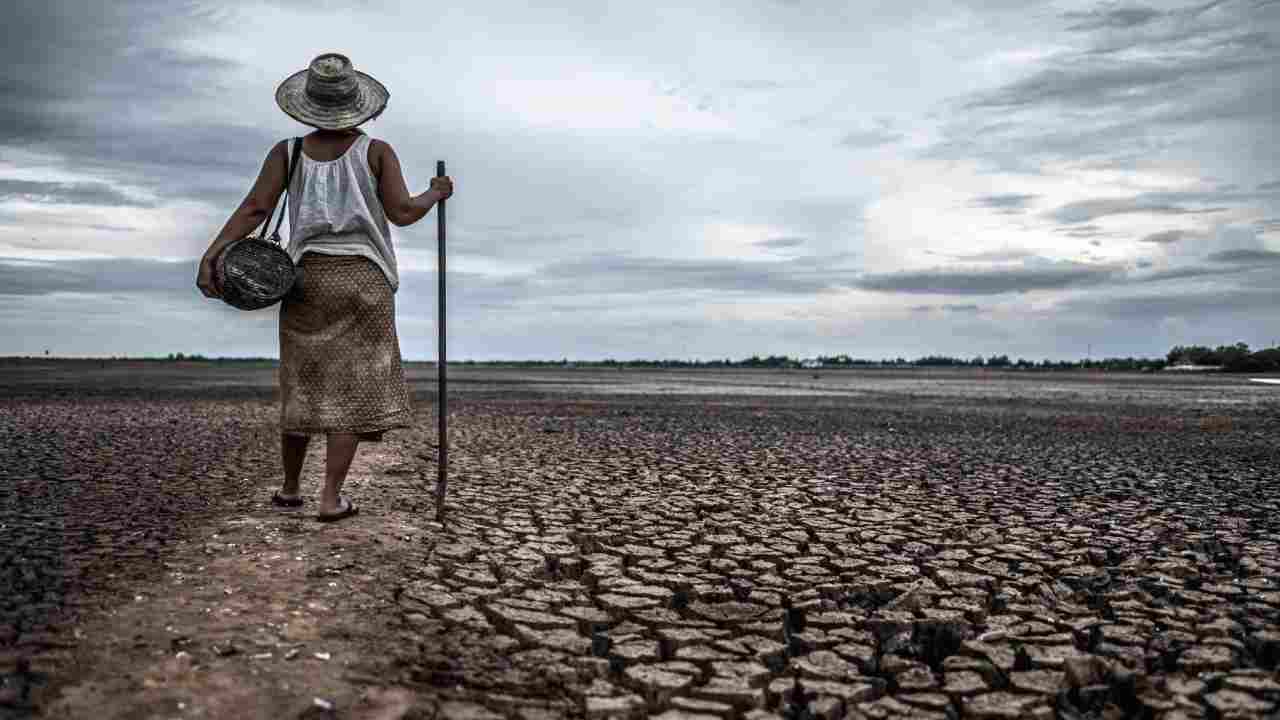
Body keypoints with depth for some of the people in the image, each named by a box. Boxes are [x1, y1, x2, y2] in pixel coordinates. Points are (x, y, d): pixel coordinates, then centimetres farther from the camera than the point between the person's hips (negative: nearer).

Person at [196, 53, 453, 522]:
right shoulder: (376, 151, -2)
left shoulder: (287, 152, 4)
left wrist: (210, 256, -12)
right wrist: (435, 194, 11)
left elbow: (255, 208, -8)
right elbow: (402, 213, -8)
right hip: (364, 280, -2)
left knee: (304, 383, 15)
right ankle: (330, 498, -4)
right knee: (352, 388, 0)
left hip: (309, 278, 3)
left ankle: (289, 487, 24)